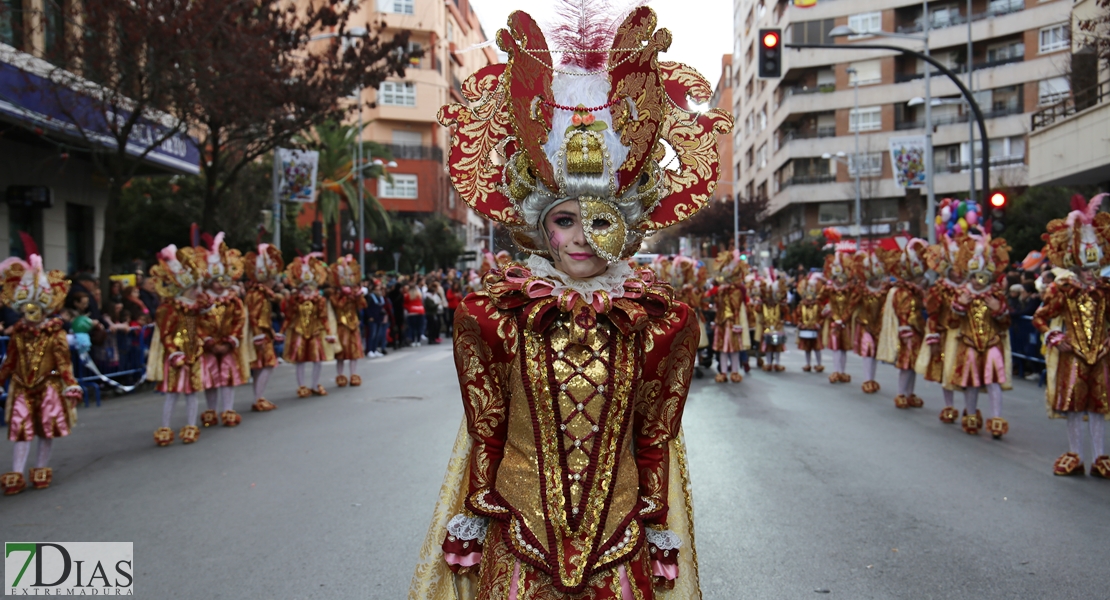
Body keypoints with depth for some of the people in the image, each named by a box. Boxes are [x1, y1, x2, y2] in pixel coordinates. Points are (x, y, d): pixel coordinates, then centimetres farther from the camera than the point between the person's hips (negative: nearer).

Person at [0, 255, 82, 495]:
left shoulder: (55, 334, -8)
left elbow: (64, 362, -10)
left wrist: (70, 384, -14)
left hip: (48, 387, -2)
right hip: (22, 388, 3)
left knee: (47, 429, 5)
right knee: (21, 429, 1)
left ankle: (41, 470, 19)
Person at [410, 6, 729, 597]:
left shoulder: (661, 321, -6)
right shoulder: (491, 315, -8)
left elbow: (656, 442, 2)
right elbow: (484, 436, 0)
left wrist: (660, 529, 6)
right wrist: (470, 523, 3)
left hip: (621, 546, 1)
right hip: (516, 544, 0)